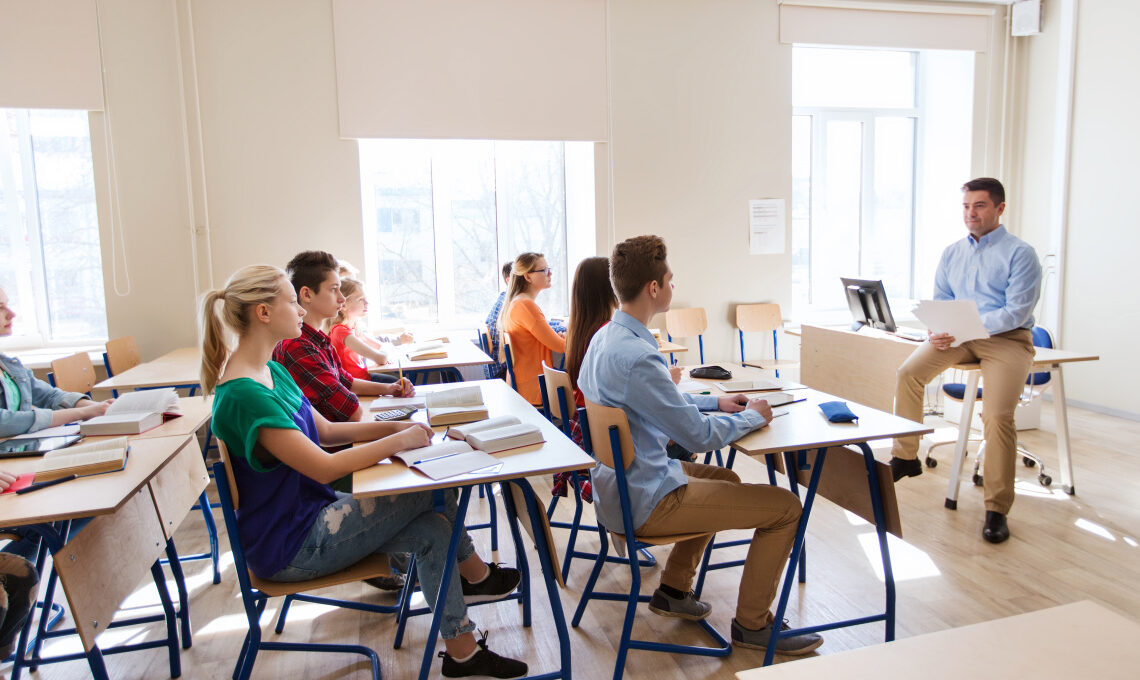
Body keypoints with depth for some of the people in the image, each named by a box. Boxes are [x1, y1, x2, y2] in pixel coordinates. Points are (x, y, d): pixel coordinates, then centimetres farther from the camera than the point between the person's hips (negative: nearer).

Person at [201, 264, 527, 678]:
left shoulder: (270, 371, 6)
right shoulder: (243, 395, -27)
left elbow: (325, 430, 12)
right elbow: (325, 468, -29)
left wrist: (393, 427, -1)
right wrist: (399, 442, -19)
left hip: (312, 511, 9)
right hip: (289, 547, -9)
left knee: (432, 529, -4)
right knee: (429, 489, -11)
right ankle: (476, 576, 12)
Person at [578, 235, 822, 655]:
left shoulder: (604, 337, 4)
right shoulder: (637, 357, -29)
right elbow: (700, 436, -22)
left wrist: (715, 402, 13)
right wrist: (753, 416, -4)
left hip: (621, 482, 10)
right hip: (646, 502, -10)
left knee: (725, 478, 31)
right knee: (786, 507, -3)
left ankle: (673, 589, 33)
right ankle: (752, 624, 15)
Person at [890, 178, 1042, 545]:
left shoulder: (1020, 253, -1)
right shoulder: (951, 253, 16)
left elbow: (1016, 311, -11)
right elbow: (939, 303, 16)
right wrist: (937, 330, -7)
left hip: (1007, 339, -4)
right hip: (958, 336, 5)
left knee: (998, 415, -24)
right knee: (908, 373, -21)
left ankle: (997, 509, -11)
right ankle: (905, 457, -5)